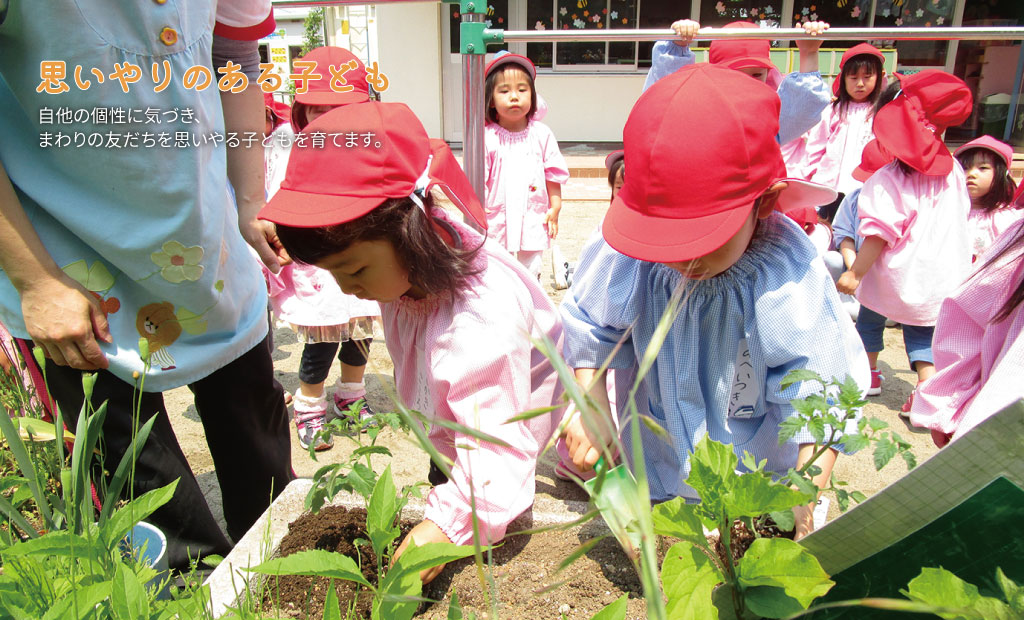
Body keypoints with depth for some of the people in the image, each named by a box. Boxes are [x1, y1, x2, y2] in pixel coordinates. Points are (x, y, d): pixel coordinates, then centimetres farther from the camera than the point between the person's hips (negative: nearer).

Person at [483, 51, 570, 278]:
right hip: (496, 223, -1)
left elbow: (553, 174, 7)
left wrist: (555, 207, 4)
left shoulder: (541, 134, 1)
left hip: (532, 221, 2)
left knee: (530, 272, 9)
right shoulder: (486, 136, -7)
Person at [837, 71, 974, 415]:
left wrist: (855, 274, -15)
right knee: (923, 335, 15)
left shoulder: (887, 181, -22)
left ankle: (868, 372, 39)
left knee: (870, 320, 21)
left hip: (894, 279, -4)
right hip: (943, 280, 5)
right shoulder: (953, 170, -2)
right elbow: (960, 216, 10)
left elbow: (879, 236, -23)